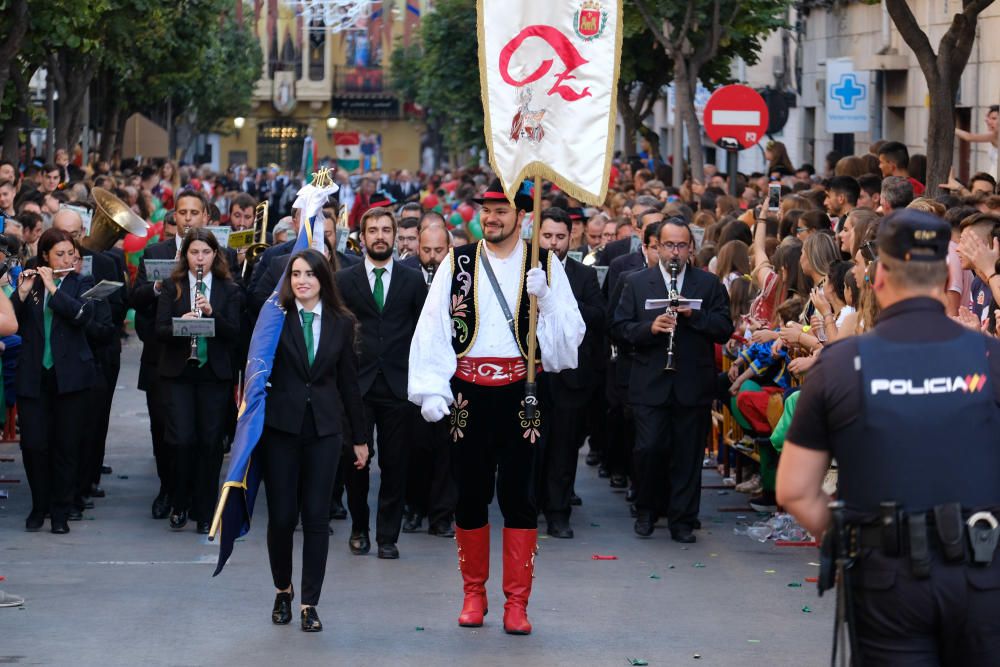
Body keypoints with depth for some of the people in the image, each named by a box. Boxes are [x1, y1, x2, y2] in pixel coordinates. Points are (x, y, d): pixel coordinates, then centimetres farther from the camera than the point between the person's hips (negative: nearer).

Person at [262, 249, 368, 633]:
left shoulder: (341, 323, 7)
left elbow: (348, 381, 10)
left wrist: (359, 437, 12)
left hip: (324, 428, 2)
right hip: (281, 426, -1)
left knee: (316, 517, 0)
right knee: (281, 515, 1)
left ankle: (310, 603, 6)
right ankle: (283, 590, 24)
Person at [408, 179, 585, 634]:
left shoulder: (545, 266, 4)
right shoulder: (457, 263, 5)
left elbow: (570, 333, 0)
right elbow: (434, 328, -1)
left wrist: (545, 297, -17)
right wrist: (431, 390, -11)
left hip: (521, 392, -1)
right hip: (469, 392, 1)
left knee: (519, 496, -1)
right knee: (471, 495, 8)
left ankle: (516, 603, 5)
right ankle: (474, 594, 21)